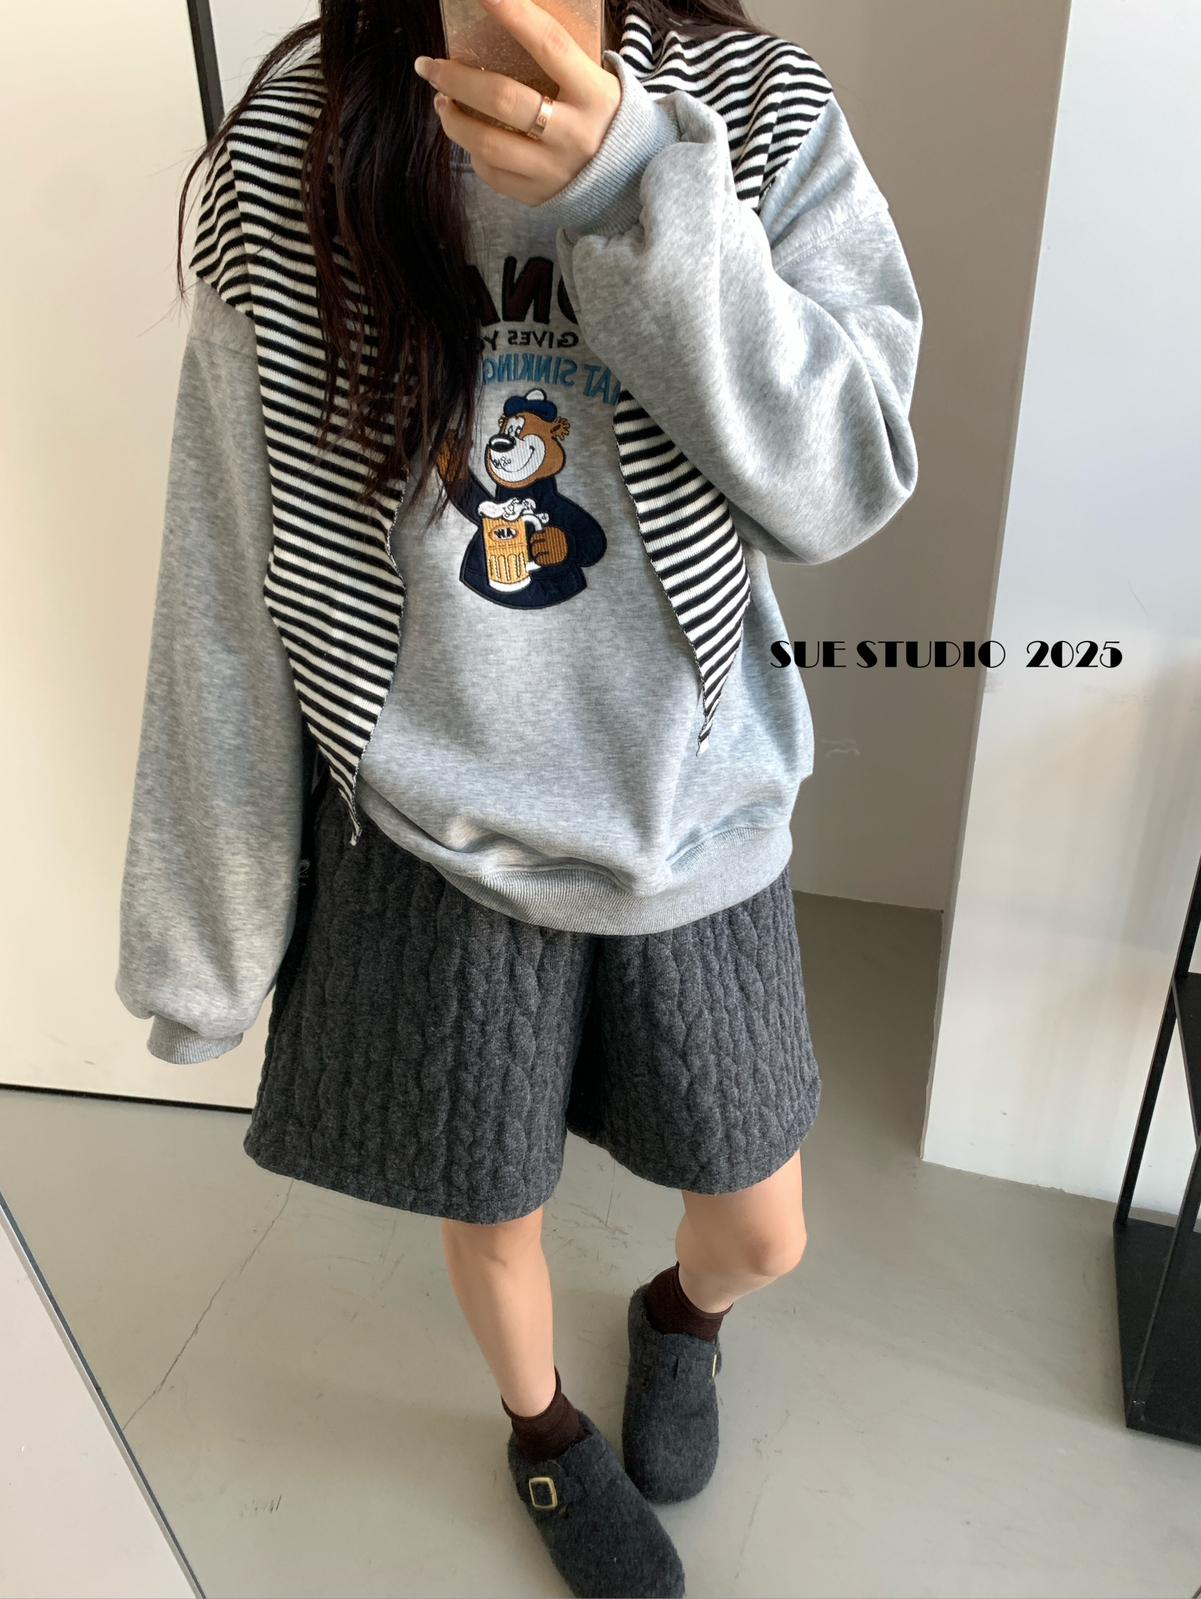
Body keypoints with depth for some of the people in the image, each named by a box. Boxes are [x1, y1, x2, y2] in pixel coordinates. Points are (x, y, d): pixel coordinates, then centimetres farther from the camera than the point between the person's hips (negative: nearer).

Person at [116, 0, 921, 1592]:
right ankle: (545, 1428, 57)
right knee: (492, 1214, 21)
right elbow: (230, 570, -5)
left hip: (690, 818, 1)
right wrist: (205, 922, -1)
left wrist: (638, 191, -28)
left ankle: (676, 1314, 58)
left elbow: (845, 479, -15)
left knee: (762, 1234, 18)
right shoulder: (287, 148, -6)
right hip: (433, 829, 0)